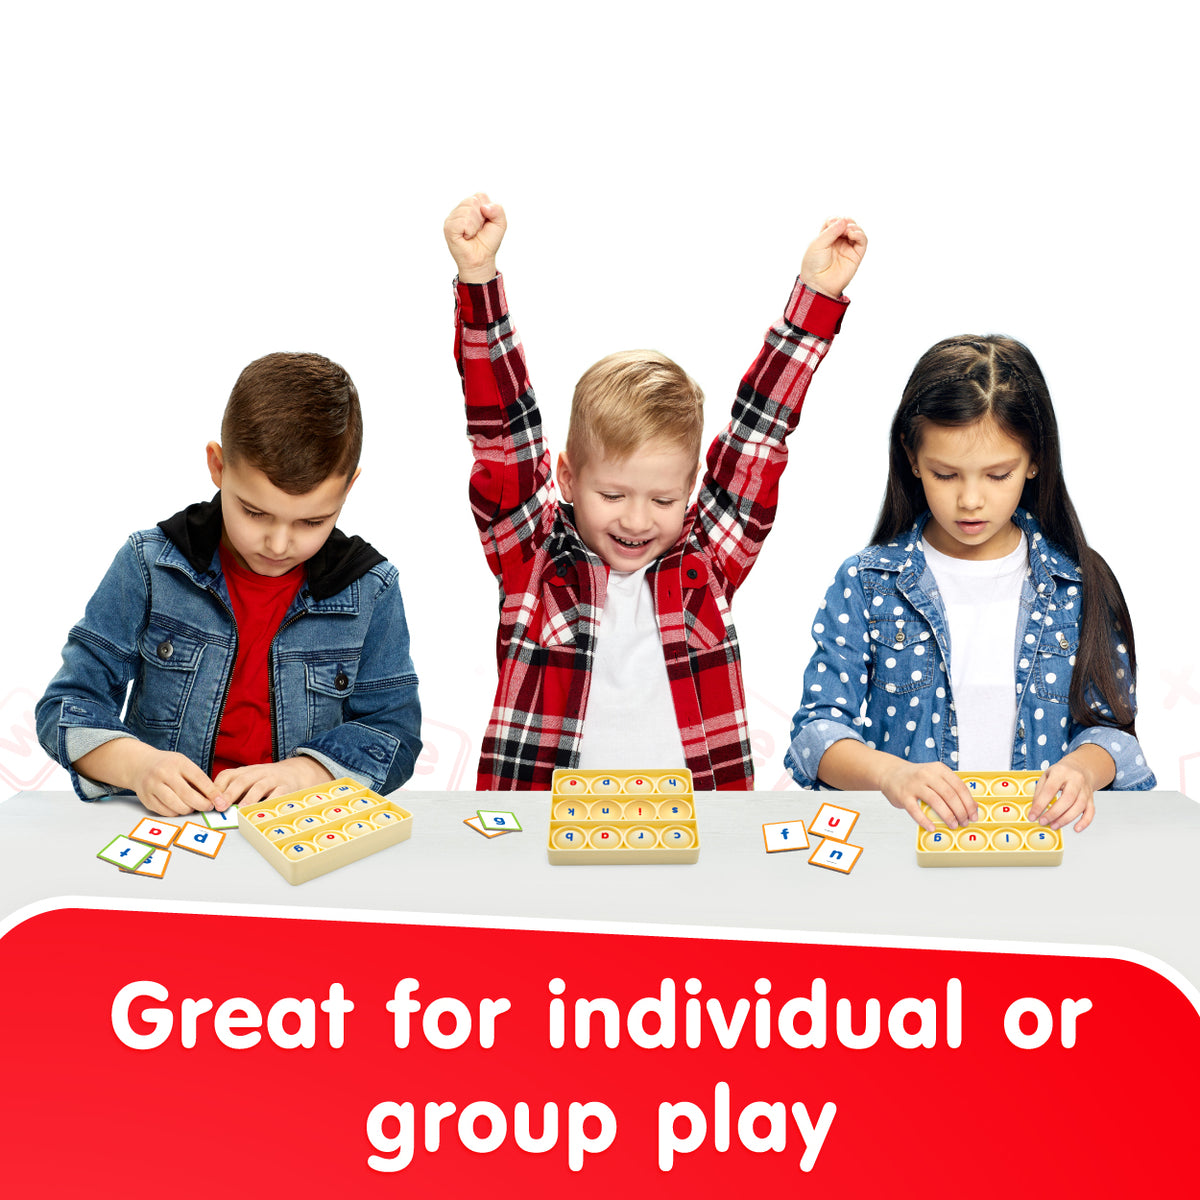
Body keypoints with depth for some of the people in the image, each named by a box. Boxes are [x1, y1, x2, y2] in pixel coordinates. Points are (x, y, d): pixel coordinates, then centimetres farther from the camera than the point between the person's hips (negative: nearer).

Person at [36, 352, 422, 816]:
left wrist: (300, 772, -16)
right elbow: (68, 705, 1)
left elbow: (394, 728, 2)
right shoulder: (149, 566, 0)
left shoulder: (370, 589, 0)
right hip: (164, 825, 1)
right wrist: (139, 764, -19)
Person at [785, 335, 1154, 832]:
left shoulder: (1077, 586, 6)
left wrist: (1081, 768, -15)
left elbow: (1108, 723, 9)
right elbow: (818, 726, -2)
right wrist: (891, 773, -23)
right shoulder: (867, 582, 2)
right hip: (904, 829, -3)